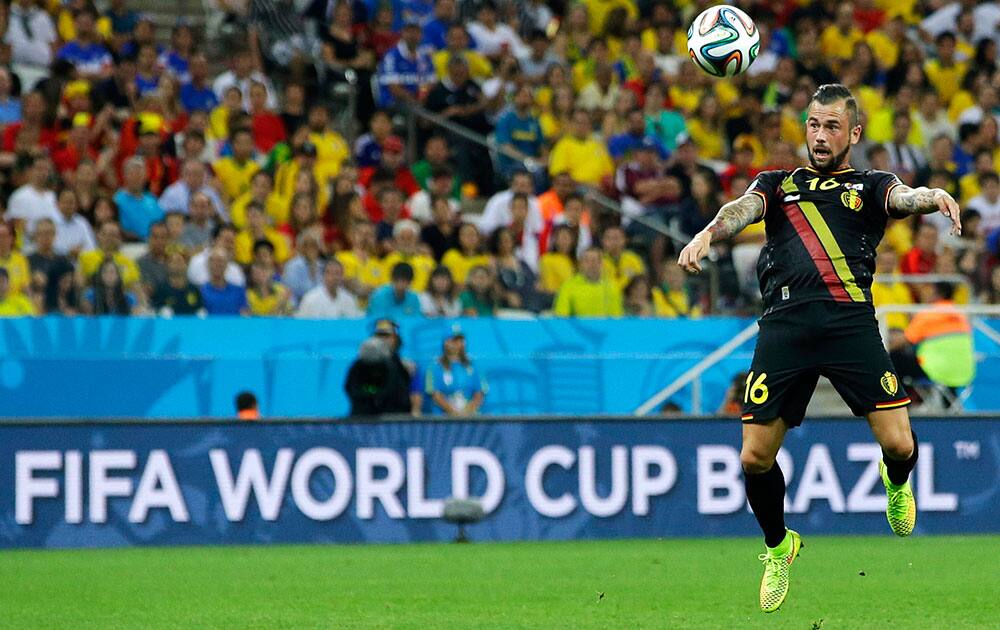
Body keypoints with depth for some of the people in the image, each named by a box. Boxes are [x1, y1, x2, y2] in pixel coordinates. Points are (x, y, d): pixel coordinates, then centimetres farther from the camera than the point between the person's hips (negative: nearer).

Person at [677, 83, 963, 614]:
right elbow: (743, 209, 2)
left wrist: (932, 196, -30)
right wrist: (709, 233, -22)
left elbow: (901, 198, -4)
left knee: (898, 444, -12)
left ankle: (896, 482, 27)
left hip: (850, 321, -1)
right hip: (784, 325, 1)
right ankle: (778, 547, 23)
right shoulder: (778, 184, 22)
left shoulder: (868, 186, 18)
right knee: (755, 457, -5)